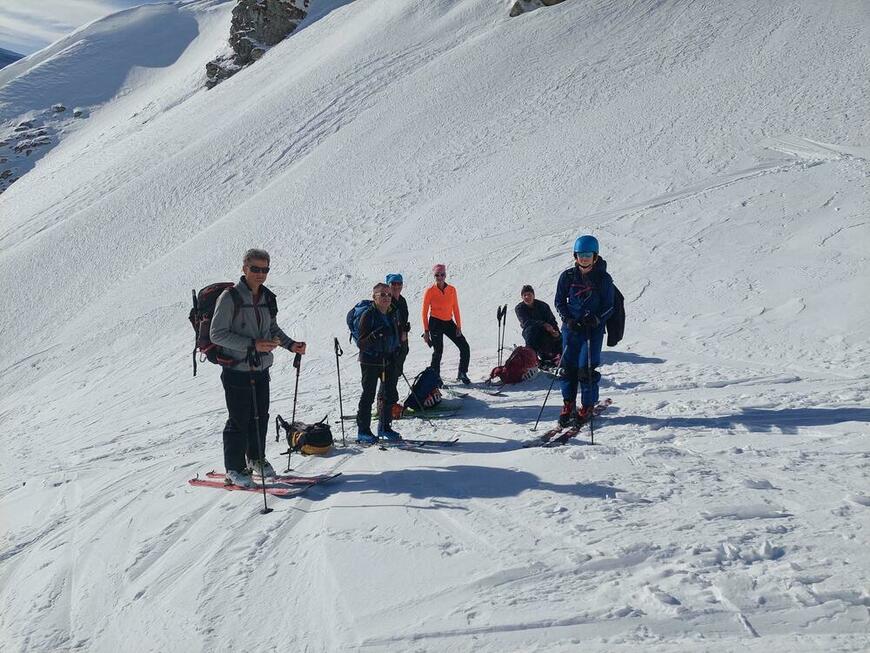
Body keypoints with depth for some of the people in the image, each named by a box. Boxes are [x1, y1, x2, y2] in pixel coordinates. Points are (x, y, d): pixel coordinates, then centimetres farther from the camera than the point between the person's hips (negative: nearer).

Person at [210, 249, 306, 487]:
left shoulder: (268, 298, 8)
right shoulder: (230, 297, -12)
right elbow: (217, 334, -15)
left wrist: (290, 344, 5)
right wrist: (252, 344, -22)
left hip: (261, 370, 6)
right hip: (237, 370, -6)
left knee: (260, 418, 13)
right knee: (239, 420, -2)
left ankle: (256, 459, 31)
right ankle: (234, 469, 11)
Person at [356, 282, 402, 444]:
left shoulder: (392, 315, 9)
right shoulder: (368, 315, -12)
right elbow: (362, 344, -16)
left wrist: (395, 354, 14)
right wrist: (375, 335, -32)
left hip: (388, 360, 7)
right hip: (370, 361, -7)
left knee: (391, 395, 11)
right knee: (368, 396, -2)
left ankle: (384, 427, 26)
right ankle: (363, 431, 7)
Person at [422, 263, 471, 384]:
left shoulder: (452, 290, 3)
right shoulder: (430, 291, -7)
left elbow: (456, 309, 7)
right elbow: (425, 312, -3)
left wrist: (458, 326, 1)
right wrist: (426, 330, -6)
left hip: (449, 323, 4)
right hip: (435, 323, -4)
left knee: (465, 347, -1)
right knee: (438, 351, -11)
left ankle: (462, 374, 14)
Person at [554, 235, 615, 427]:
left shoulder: (603, 279, -3)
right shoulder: (568, 276, 2)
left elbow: (609, 306, 0)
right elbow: (559, 301, 9)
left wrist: (596, 319, -17)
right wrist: (567, 318, -7)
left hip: (594, 329, -2)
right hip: (571, 327, 2)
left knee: (586, 368, -8)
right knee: (568, 366, 1)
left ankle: (587, 407, 7)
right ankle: (568, 405, 15)